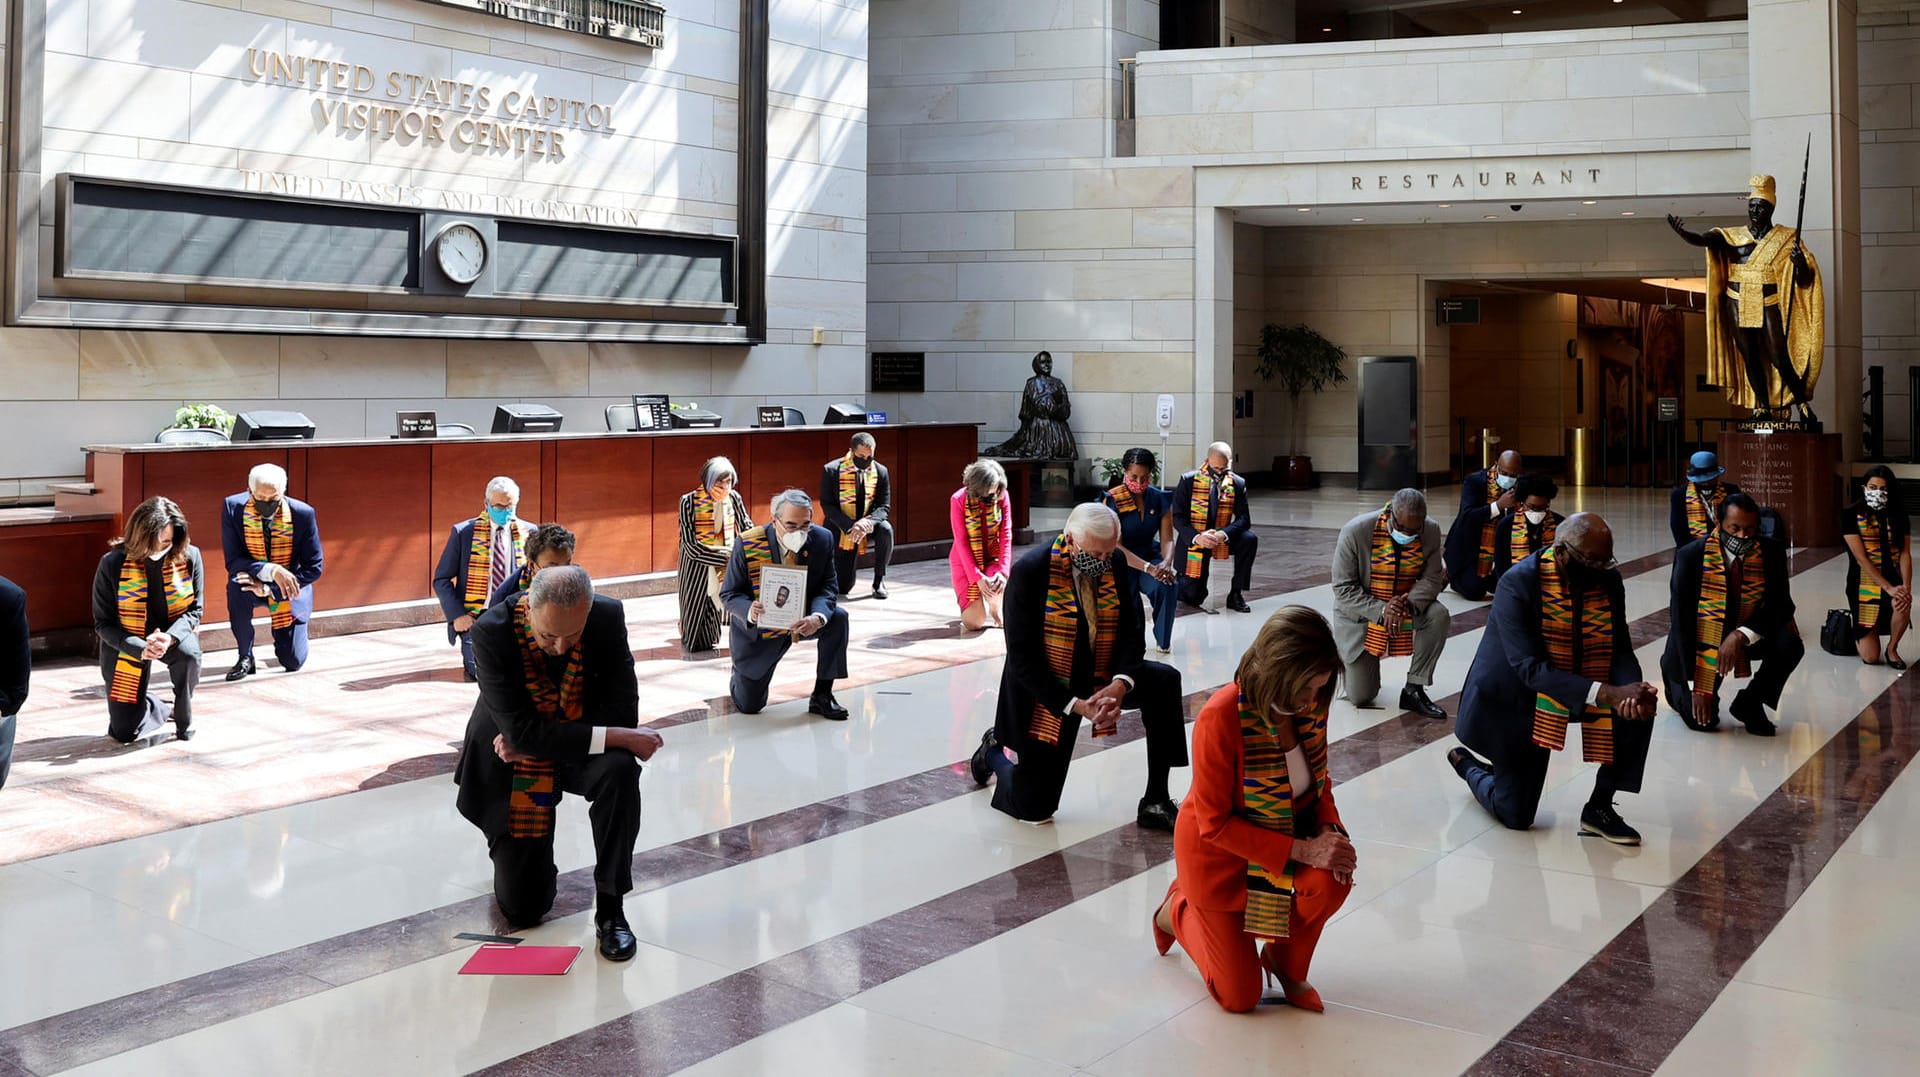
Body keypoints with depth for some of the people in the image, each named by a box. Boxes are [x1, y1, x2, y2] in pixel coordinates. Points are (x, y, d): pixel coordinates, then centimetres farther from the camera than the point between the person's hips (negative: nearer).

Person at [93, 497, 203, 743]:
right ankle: (160, 709, 31)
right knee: (125, 733, -6)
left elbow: (195, 609, -7)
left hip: (174, 634, 1)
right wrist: (141, 648, -29)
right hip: (128, 643, -1)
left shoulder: (190, 557, -13)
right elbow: (103, 623, -12)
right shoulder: (112, 564, -17)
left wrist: (170, 637, -29)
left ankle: (184, 718, -9)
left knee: (188, 654, -38)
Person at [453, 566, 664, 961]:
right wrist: (616, 736, -35)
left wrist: (538, 738, -26)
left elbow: (622, 711, -19)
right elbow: (522, 732, -31)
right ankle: (530, 864, 37)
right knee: (521, 908, -2)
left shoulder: (608, 617, -21)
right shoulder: (490, 632, -27)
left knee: (620, 769, -35)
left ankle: (609, 909, -19)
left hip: (580, 749, 1)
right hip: (514, 763, -1)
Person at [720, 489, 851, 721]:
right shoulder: (747, 544, -23)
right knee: (748, 706, -1)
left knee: (837, 618, -28)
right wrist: (750, 612, -40)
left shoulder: (822, 539, -16)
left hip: (801, 621, 2)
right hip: (757, 629, -2)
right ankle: (741, 674, 39)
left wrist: (817, 617, -37)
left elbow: (827, 588, -14)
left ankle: (822, 695, -13)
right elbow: (728, 594, -16)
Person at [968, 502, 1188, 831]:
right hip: (1047, 692, -4)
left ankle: (1155, 801, -11)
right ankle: (996, 751, 35)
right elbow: (1023, 659, -22)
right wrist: (1075, 705, -28)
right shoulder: (1030, 570, -23)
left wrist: (1121, 683, -25)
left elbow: (1131, 631, -5)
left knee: (1164, 682, -21)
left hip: (1100, 679, 5)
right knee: (1033, 809, 0)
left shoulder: (1116, 563, -9)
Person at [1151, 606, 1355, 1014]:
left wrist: (1330, 830, -19)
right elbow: (1216, 824, -27)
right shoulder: (1220, 718, -34)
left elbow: (1319, 779, 1)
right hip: (1217, 848, -4)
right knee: (1239, 996, 4)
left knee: (1331, 882, -31)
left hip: (1286, 832, 4)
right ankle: (1178, 910, 32)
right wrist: (1303, 850, -32)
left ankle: (1284, 961, 2)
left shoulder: (1311, 704, -17)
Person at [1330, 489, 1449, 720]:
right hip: (1361, 614, -3)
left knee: (1438, 615, -30)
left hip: (1408, 607, 3)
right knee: (1361, 697, -6)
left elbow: (1431, 579, -14)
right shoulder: (1356, 531, -25)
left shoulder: (1432, 532, -14)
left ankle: (1414, 690, -15)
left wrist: (1408, 604, -35)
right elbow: (1343, 588, -21)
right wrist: (1381, 610, -36)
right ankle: (1357, 665, 32)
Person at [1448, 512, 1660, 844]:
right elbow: (1530, 668, -32)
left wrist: (1631, 691, -33)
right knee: (1515, 816, 0)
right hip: (1518, 699, -5)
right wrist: (1606, 694, -40)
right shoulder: (1518, 584, -26)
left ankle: (1599, 807, -2)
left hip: (1585, 690, 5)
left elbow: (1620, 650, -9)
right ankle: (1469, 765, 34)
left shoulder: (1609, 580, -10)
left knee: (1640, 709, -22)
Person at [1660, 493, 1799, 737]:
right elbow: (1681, 620, -21)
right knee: (1702, 720, -12)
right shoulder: (1691, 556, -22)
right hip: (1700, 640, -3)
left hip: (1746, 636, 3)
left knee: (1790, 645, -25)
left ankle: (1749, 703, 1)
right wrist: (1697, 686, -22)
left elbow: (1781, 605, -13)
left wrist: (1740, 636, -33)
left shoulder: (1772, 552, -13)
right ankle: (1675, 680, 23)